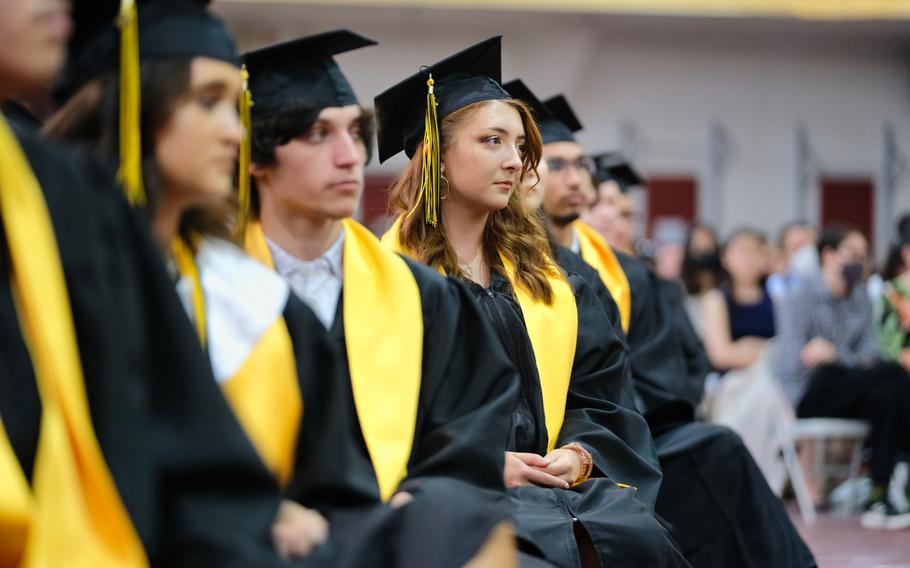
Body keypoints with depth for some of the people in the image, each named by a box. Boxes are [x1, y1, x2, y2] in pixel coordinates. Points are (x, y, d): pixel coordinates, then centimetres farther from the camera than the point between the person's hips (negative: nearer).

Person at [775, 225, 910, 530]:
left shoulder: (862, 301, 18)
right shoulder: (800, 300, 0)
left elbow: (871, 355, 8)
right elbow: (794, 363, -10)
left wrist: (834, 356, -14)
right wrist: (851, 361, -18)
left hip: (848, 398, 5)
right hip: (806, 397, -5)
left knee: (885, 396, -33)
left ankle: (879, 499, -36)